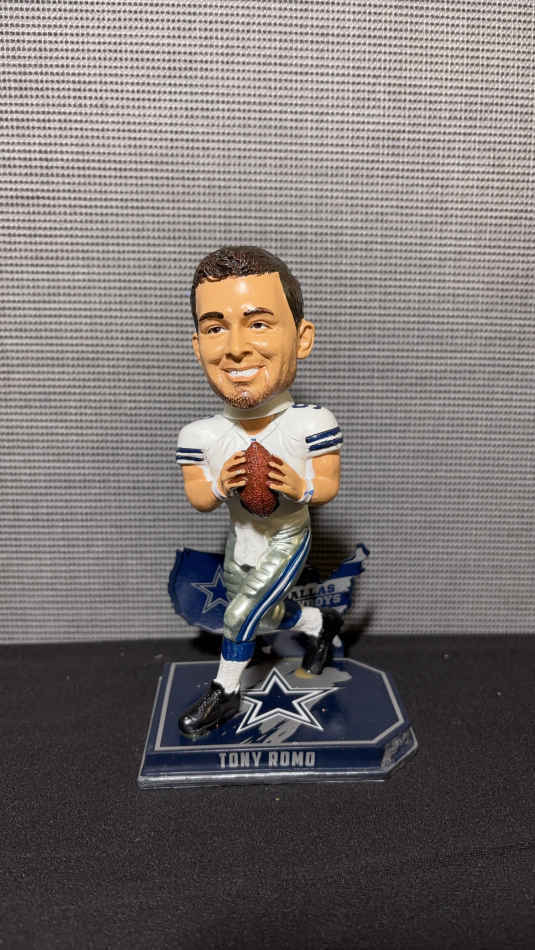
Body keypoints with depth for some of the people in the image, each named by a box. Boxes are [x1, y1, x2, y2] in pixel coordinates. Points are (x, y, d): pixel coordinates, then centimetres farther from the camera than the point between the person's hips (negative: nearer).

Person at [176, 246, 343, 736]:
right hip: (240, 540, 4)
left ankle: (225, 693, 25)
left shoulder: (312, 424, -27)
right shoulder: (198, 435, -19)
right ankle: (322, 624, 53)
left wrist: (300, 487, -36)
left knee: (240, 615, -2)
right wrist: (220, 484, -30)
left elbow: (329, 486, -14)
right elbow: (196, 498, -7)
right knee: (268, 615, 22)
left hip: (287, 539, -4)